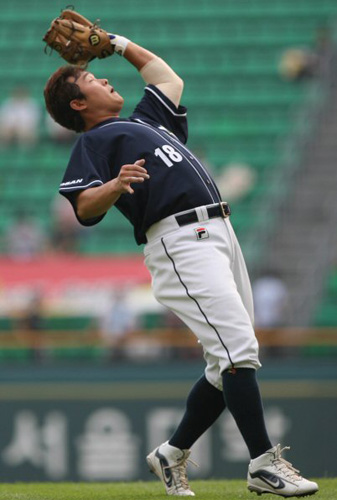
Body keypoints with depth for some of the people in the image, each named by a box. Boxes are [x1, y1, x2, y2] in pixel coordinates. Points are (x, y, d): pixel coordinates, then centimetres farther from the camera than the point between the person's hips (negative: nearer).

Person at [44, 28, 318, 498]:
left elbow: (169, 77, 48)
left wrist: (118, 43, 48)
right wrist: (116, 186, -29)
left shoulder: (143, 121, 31)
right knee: (239, 348, -19)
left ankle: (173, 455, 15)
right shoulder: (94, 142, 6)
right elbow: (85, 208, -10)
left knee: (229, 365, 4)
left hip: (219, 231, 9)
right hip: (180, 241, -8)